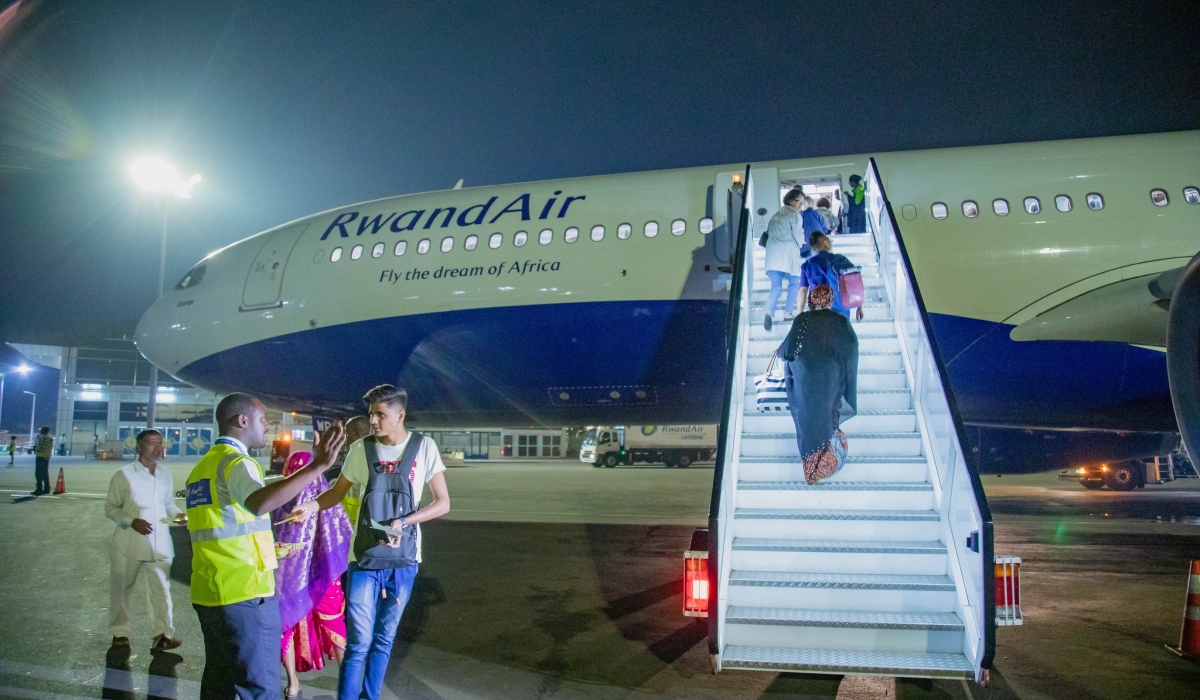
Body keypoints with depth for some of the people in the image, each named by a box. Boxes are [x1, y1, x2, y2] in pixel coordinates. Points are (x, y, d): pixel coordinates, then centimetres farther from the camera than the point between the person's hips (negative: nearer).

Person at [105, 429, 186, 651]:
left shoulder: (166, 474, 10)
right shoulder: (124, 474, -4)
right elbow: (110, 507, -2)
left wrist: (177, 515, -4)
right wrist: (132, 521, -17)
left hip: (159, 543, 3)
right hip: (129, 543, -3)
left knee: (161, 589, -2)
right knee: (121, 589, 9)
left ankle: (162, 635, 1)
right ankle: (120, 633, 24)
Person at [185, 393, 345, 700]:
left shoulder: (203, 466, 16)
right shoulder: (235, 462, -13)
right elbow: (259, 503, -36)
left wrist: (265, 545, 29)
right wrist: (317, 466, -43)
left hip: (208, 592, 9)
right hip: (244, 594, -9)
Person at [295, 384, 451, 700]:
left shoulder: (423, 447, -4)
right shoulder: (361, 448, -2)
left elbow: (443, 503, -3)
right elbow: (337, 493, 8)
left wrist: (403, 522, -15)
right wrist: (311, 506, -12)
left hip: (403, 560, 1)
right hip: (365, 558, 0)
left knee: (384, 640, 13)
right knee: (359, 643, -3)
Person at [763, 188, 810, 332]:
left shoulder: (776, 215, 22)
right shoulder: (795, 215, 2)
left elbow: (769, 233, 17)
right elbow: (799, 236, 0)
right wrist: (803, 247, 21)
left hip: (772, 253, 5)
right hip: (788, 252, -5)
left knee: (776, 286, 0)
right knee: (794, 283, 12)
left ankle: (769, 313, -23)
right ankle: (787, 313, 4)